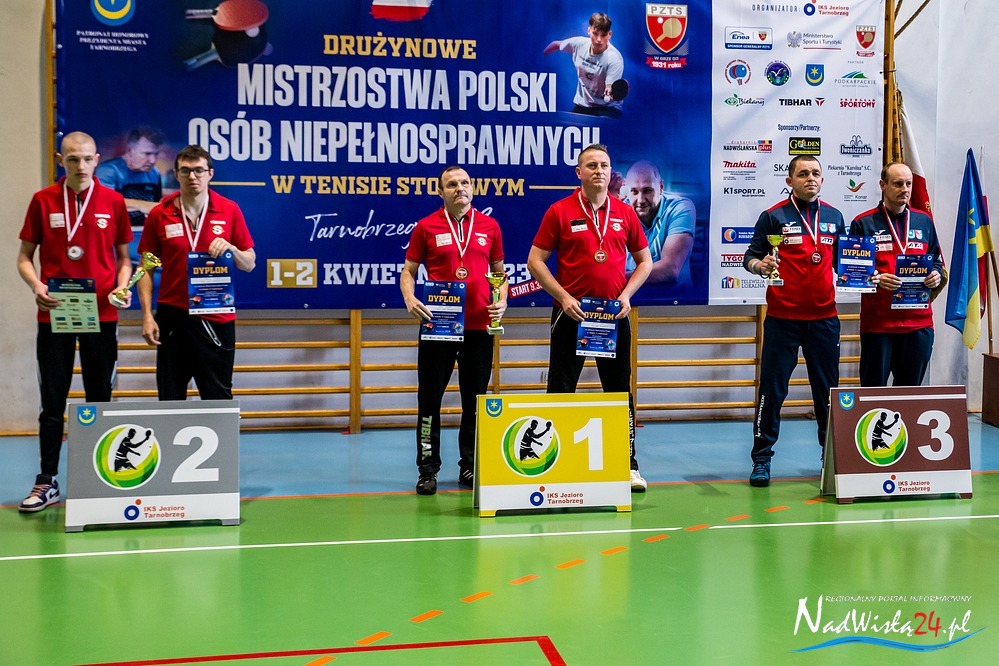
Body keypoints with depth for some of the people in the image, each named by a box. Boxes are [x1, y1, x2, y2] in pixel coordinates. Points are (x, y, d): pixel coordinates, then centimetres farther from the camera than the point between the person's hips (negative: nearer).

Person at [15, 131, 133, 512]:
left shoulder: (113, 202, 3)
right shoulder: (43, 201, 3)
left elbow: (123, 256, 10)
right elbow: (24, 255, 7)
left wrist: (122, 285, -9)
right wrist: (35, 284, -12)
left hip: (101, 314, 0)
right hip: (54, 314, 0)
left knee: (100, 398, 8)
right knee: (52, 401, 4)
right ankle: (47, 481, 13)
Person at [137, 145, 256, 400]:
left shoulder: (230, 211, 2)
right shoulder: (159, 215, 2)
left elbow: (250, 264, 5)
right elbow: (146, 268, 5)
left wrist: (230, 248, -15)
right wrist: (147, 315, -4)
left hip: (217, 318, 0)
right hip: (172, 316, 1)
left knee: (218, 397, 6)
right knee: (170, 398, 8)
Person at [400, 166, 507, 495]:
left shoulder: (489, 226, 8)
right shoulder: (426, 227, 2)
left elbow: (498, 270, 16)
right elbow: (408, 270, 6)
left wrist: (501, 300, -1)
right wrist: (410, 299, -13)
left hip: (479, 326, 2)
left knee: (475, 401, 9)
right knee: (430, 399, 1)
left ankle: (470, 467, 21)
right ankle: (428, 469, 10)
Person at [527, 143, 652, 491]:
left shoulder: (625, 213, 6)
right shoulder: (560, 211, -2)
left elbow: (644, 260, 13)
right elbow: (535, 260, -2)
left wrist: (627, 294, -3)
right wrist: (563, 297, -12)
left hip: (615, 313, 2)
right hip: (571, 312, -2)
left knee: (620, 390, 6)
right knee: (561, 389, 3)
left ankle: (629, 464, 13)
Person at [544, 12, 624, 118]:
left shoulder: (615, 59, -21)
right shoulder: (578, 44, -7)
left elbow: (610, 90, -26)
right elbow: (557, 45, 14)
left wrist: (610, 94, -49)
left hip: (606, 108, -5)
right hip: (581, 105, 5)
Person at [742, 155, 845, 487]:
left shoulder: (834, 217, 12)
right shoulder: (773, 216, -1)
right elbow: (750, 256, -1)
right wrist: (760, 265, -22)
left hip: (824, 316, 4)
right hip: (783, 317, -3)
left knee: (828, 389, 9)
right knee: (772, 389, -1)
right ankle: (762, 459, 7)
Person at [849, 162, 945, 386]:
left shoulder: (924, 221, 13)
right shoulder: (863, 223, 0)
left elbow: (937, 260, 20)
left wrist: (936, 275, -3)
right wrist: (875, 279, -20)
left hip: (919, 321, 4)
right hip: (877, 323, -4)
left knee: (911, 390, 11)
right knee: (873, 390, 2)